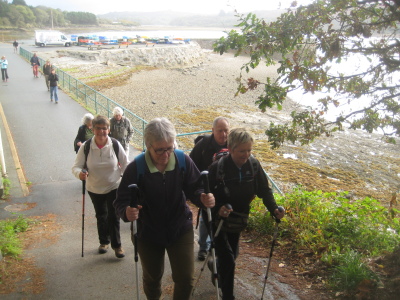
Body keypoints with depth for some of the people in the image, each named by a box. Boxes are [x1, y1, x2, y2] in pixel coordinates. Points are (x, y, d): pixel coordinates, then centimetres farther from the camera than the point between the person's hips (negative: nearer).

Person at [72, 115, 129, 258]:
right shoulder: (86, 147, -14)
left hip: (114, 187, -2)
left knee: (114, 216, -2)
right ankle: (104, 242, 39)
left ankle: (116, 245, 16)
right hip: (94, 189, 2)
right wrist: (79, 173, -33)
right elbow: (76, 166, -11)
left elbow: (125, 164, -2)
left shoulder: (115, 145, -14)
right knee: (101, 216, 19)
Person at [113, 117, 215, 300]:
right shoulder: (136, 168, -22)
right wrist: (126, 212, -41)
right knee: (152, 278, 21)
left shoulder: (183, 161, -16)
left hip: (181, 229, 1)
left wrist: (203, 198, -33)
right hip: (148, 233, 0)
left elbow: (193, 189, -10)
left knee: (186, 279, 4)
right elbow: (121, 201, -19)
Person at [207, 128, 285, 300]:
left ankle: (216, 266, 56)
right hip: (218, 218, -5)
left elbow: (264, 190, -7)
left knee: (232, 253, 23)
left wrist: (274, 209, -21)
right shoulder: (217, 168, -26)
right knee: (228, 259, -7)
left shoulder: (253, 165, -13)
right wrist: (217, 209, -40)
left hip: (238, 218, 5)